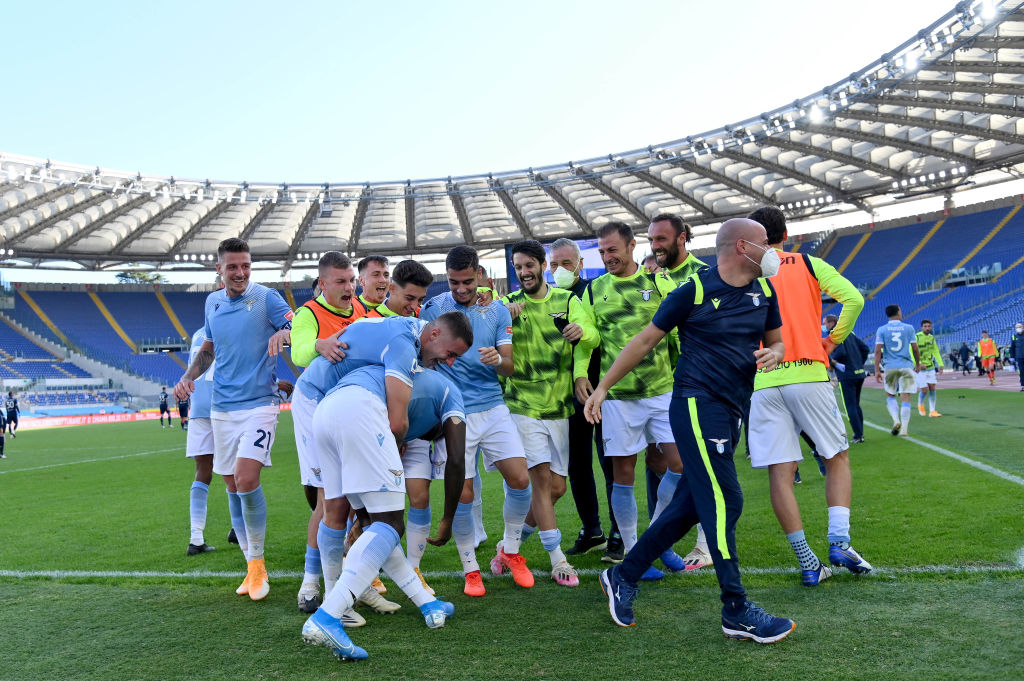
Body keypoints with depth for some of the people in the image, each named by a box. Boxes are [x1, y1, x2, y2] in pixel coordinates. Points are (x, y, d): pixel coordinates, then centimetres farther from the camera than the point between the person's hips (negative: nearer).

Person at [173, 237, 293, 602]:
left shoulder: (266, 297, -5)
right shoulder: (213, 302, 12)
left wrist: (282, 333, -36)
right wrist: (188, 376, 9)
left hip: (259, 403, -6)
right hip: (222, 407, 6)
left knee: (246, 479, -19)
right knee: (232, 487, 8)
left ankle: (257, 561, 0)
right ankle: (252, 567, 21)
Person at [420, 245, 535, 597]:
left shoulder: (498, 310, 7)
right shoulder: (432, 308, 1)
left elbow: (509, 366, 3)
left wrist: (497, 359, -18)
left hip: (493, 407, 2)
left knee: (520, 480, -6)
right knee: (463, 495, -3)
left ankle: (509, 551, 19)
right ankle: (471, 569, 18)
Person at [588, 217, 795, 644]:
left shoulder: (764, 291, 10)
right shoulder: (695, 290, -7)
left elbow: (776, 339, 23)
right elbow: (646, 340, -1)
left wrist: (774, 353, -4)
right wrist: (602, 387, 0)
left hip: (732, 411, 7)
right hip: (697, 403, -7)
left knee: (690, 506, 10)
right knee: (724, 502, -10)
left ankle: (624, 578, 24)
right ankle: (737, 612, 2)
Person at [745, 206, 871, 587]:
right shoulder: (808, 265, 7)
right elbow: (854, 300, -3)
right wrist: (834, 339, 8)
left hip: (762, 383, 1)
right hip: (808, 375, 0)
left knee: (780, 474, 3)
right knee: (837, 458, 14)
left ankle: (808, 563, 3)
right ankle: (839, 541, 1)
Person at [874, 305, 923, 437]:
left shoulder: (881, 330, 1)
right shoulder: (909, 328, 2)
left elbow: (878, 351, -6)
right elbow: (915, 349, 4)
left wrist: (877, 370, -5)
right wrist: (918, 364, 19)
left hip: (890, 367, 0)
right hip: (906, 367, 0)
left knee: (890, 396, 16)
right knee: (905, 397, 0)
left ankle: (896, 420, -5)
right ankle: (903, 429, -3)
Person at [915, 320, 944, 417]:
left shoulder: (932, 338, 7)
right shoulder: (917, 337, -13)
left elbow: (936, 352, 13)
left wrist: (940, 364, 4)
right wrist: (919, 364, -26)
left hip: (930, 367, 5)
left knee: (932, 388, 1)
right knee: (924, 390, -6)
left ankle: (932, 411, 9)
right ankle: (920, 404, 25)